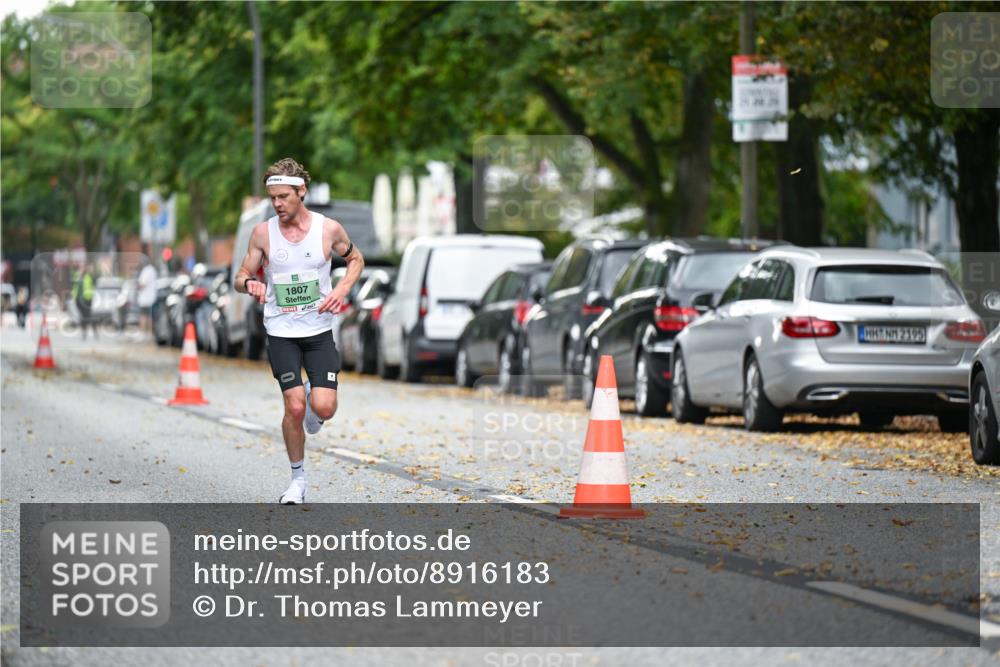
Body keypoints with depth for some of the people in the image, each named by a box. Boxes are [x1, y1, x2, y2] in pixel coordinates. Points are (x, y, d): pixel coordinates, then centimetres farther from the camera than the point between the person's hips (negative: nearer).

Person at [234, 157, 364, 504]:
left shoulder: (329, 229, -4)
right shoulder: (262, 233, -3)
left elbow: (356, 259, 14)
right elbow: (240, 277, 4)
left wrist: (342, 290, -5)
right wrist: (249, 284, -21)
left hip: (319, 331, 0)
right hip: (281, 332, 0)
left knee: (324, 408, -11)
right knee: (294, 407, -11)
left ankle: (312, 399, 28)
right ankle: (297, 479, 8)